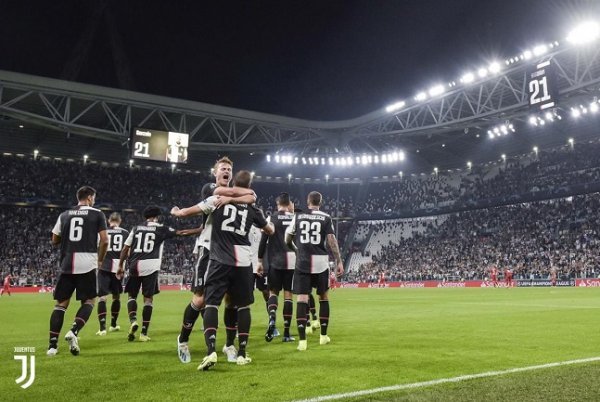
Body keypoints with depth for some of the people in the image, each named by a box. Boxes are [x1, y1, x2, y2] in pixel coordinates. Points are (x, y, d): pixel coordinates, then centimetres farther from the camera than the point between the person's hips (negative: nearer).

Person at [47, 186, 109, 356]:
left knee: (61, 303, 10)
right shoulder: (97, 214, 3)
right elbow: (104, 240, -5)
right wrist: (99, 260, 9)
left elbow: (55, 241, 17)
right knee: (89, 301, 10)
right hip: (87, 263, -3)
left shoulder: (64, 215, 13)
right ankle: (73, 331, -11)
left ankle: (52, 344, 6)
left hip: (67, 264, 3)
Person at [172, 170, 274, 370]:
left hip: (220, 261, -2)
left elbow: (185, 212, 5)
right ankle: (242, 353, 15)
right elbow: (270, 230, 25)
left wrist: (176, 212, 29)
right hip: (243, 263, 2)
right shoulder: (252, 208, 9)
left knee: (211, 303, 1)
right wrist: (269, 222, 48)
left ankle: (211, 351, -15)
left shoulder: (217, 199, 2)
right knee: (243, 306, 12)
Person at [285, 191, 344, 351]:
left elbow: (287, 240, 14)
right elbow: (331, 240, -7)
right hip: (320, 263, 0)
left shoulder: (298, 217, 7)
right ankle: (323, 336, 25)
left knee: (302, 298, -2)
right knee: (323, 297, 16)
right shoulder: (326, 218, 2)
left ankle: (302, 340, -10)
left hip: (302, 262, 0)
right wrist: (339, 262, -3)